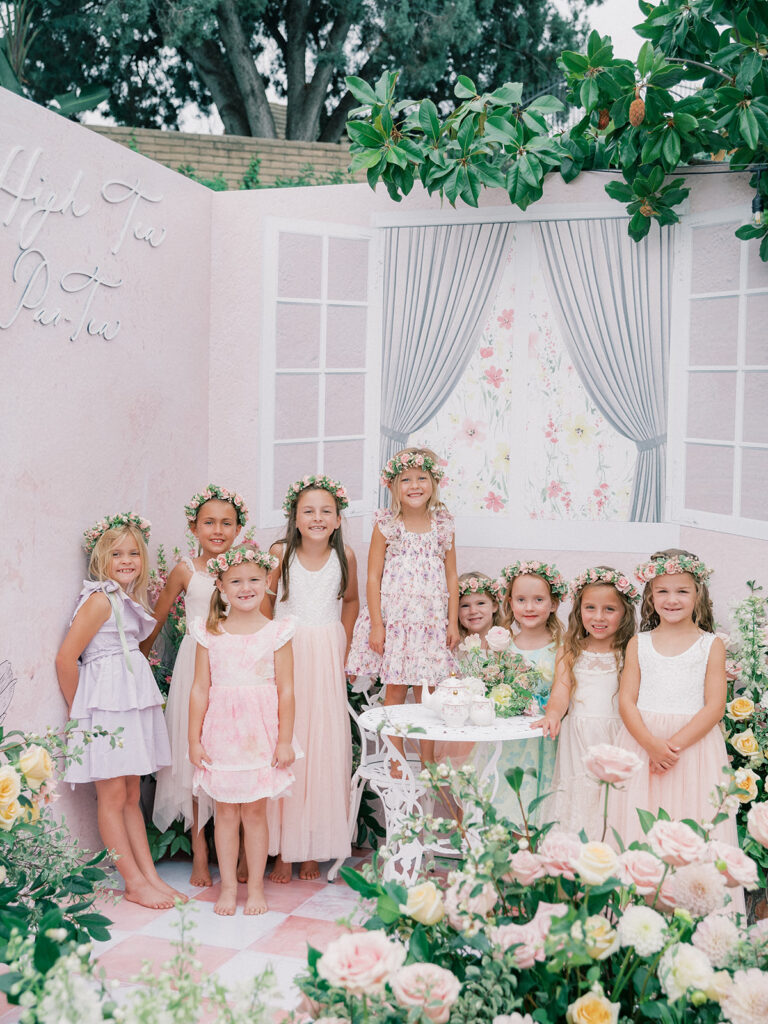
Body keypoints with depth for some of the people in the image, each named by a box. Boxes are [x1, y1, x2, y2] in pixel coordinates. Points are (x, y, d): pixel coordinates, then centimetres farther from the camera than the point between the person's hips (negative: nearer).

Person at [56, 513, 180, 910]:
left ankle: (151, 876, 16)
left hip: (134, 699, 8)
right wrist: (78, 710, -4)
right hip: (106, 704, -8)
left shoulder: (131, 600, 13)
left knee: (131, 796, 12)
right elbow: (65, 658, -14)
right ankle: (135, 884, 6)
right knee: (112, 796, 1)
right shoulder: (100, 600, -13)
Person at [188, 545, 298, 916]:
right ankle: (228, 886, 19)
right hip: (221, 732, 1)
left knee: (255, 812, 6)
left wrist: (285, 740, -2)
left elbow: (286, 690, -1)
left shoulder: (277, 632, -2)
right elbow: (200, 689, 3)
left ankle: (256, 886, 18)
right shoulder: (210, 633, 1)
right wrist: (194, 739, 2)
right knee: (225, 812, 7)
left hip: (260, 733, -1)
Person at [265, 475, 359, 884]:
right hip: (285, 654, -1)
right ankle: (283, 849, 9)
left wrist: (343, 647, 10)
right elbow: (265, 599, 6)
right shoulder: (280, 553, -6)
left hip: (327, 662, 2)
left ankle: (312, 848, 16)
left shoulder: (345, 555, -1)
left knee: (323, 749, 4)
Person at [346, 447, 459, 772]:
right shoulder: (386, 525, -4)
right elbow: (373, 577, -3)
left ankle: (428, 761, 20)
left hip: (432, 621, 2)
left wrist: (453, 622, 4)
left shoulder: (443, 525, 3)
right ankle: (396, 762, 16)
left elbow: (451, 576, 8)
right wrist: (376, 625, -8)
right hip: (394, 620, -2)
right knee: (395, 691, 5)